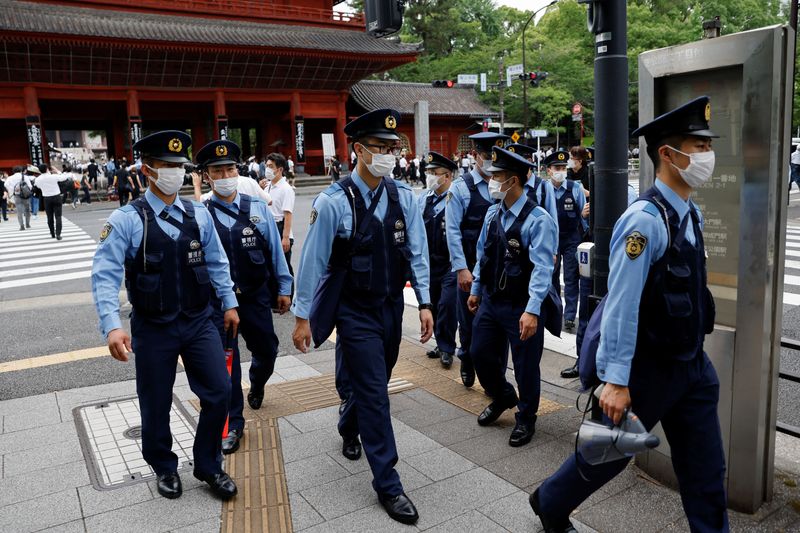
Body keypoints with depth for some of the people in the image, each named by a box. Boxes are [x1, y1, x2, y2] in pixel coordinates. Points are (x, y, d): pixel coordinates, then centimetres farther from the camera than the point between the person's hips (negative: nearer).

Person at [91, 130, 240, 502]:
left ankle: (208, 467, 24)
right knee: (156, 405, 12)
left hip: (198, 322, 3)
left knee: (219, 393, 2)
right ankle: (164, 469, 38)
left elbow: (217, 263, 9)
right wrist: (112, 326, -27)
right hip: (154, 330, -3)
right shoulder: (126, 220, -11)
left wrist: (229, 304, 10)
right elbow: (105, 275, -16)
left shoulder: (199, 215, 1)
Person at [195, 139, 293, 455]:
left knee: (266, 350, 17)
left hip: (256, 296, 2)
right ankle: (232, 425, 21)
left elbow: (275, 250, 3)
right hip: (217, 300, -2)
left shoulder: (257, 209, -2)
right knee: (225, 363, 4)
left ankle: (256, 386, 52)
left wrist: (283, 288, 6)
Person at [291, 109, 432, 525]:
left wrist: (424, 303, -2)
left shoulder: (403, 196, -4)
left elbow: (417, 252, 0)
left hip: (391, 307, 5)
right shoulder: (334, 202, -16)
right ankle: (387, 484, 12)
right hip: (355, 312, -5)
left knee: (372, 384, 21)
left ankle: (350, 429, 53)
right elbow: (313, 261, -11)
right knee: (374, 393, -2)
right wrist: (302, 316, -8)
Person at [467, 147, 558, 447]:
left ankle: (525, 419, 31)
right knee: (479, 353, 16)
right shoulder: (492, 214, 5)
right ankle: (502, 397, 43)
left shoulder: (538, 219, -19)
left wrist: (532, 310, -30)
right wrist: (475, 290, 17)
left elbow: (542, 268, -24)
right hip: (490, 300, 7)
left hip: (521, 307, -7)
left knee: (525, 366, 7)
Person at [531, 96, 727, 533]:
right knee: (610, 450, 12)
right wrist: (616, 380, -24)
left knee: (706, 471, 14)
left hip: (693, 366, 8)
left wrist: (695, 356, 20)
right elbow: (621, 305, -25)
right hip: (649, 369, -7)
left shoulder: (691, 213, 5)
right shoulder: (645, 220, -23)